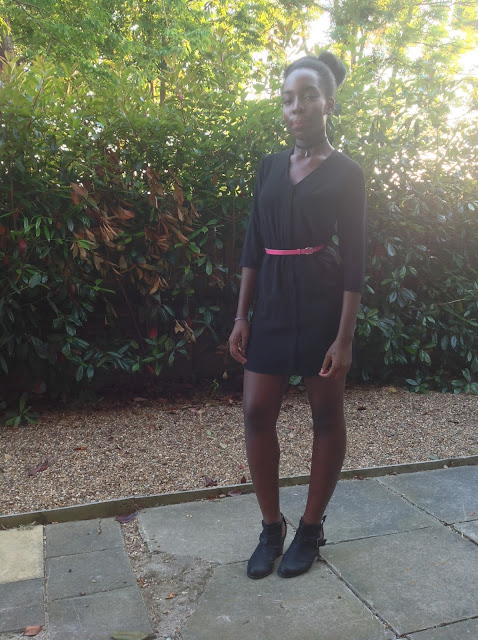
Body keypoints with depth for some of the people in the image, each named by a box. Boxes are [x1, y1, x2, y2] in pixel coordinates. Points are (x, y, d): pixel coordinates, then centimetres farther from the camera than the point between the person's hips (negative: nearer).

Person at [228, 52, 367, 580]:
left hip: (320, 301, -4)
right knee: (256, 413, 1)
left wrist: (344, 337, -12)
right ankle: (271, 526, 19)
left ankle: (310, 528, 24)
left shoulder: (345, 173, -1)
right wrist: (241, 316, 4)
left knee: (326, 415, 7)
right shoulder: (270, 167, 12)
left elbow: (354, 259, -5)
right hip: (271, 299, 5)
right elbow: (253, 244, 10)